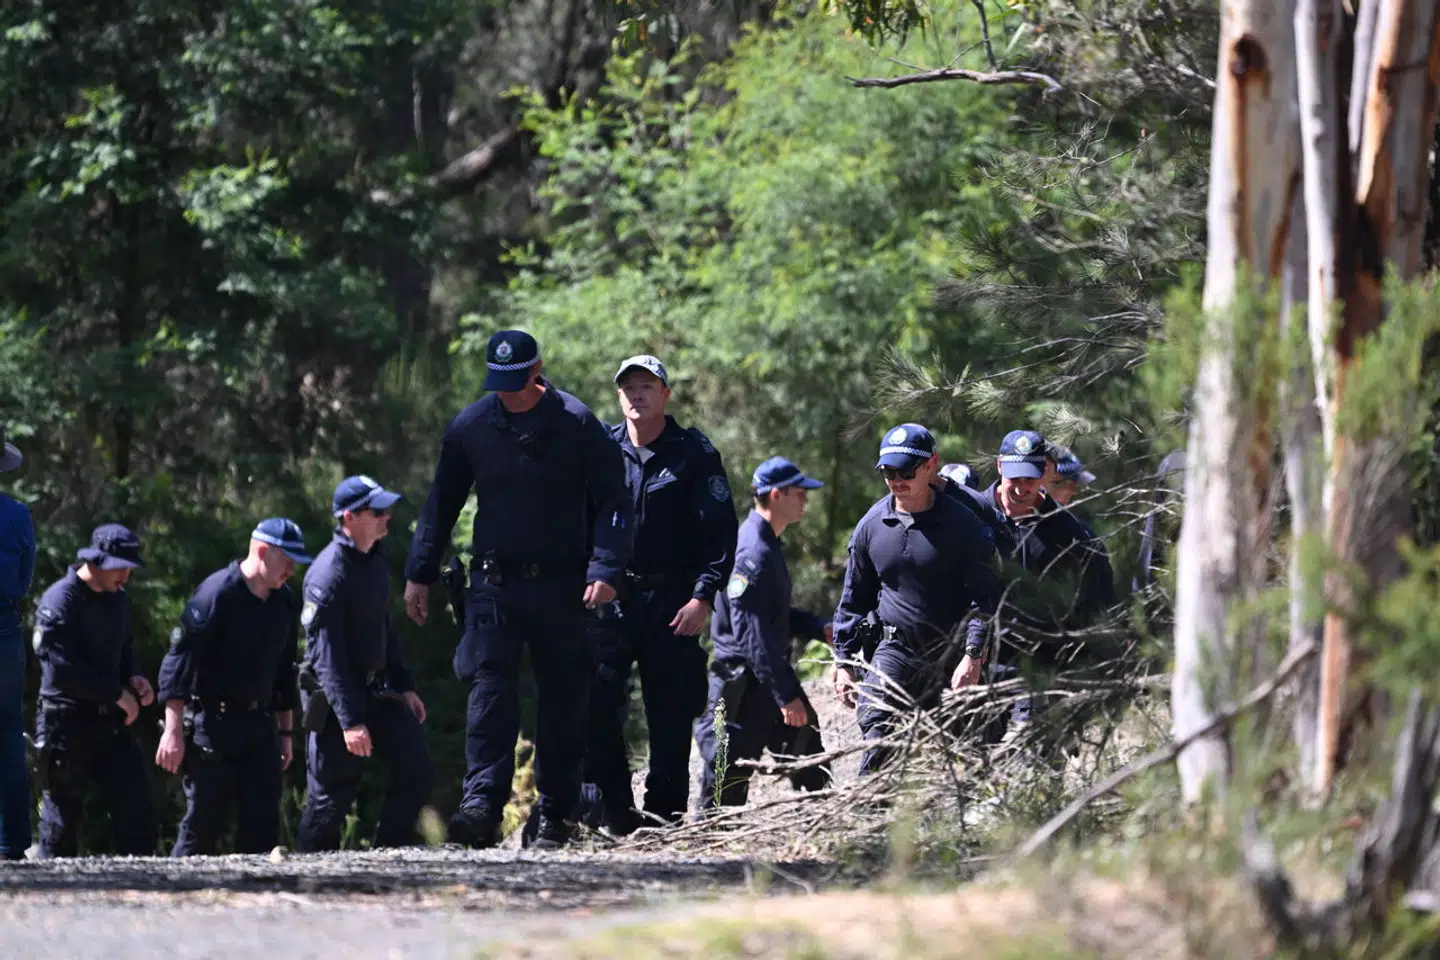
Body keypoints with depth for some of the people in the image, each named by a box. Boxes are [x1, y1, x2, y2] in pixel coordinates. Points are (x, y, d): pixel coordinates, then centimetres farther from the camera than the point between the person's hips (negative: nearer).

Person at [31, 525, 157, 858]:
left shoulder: (118, 599, 12)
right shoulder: (59, 601, -13)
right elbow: (62, 669, -20)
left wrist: (135, 678, 2)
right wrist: (117, 693, -17)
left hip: (112, 720, 7)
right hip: (67, 725, -7)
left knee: (136, 805, -1)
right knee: (62, 815, 0)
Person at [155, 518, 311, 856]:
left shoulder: (284, 601, 10)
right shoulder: (218, 594, -13)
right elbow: (178, 660, -16)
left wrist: (285, 731, 21)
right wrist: (174, 730, -21)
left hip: (260, 725, 7)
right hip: (213, 724, -7)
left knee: (262, 824, 1)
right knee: (202, 826, -3)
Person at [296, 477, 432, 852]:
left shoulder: (376, 560, 8)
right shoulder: (328, 575, -20)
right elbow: (326, 654, -24)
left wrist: (404, 686, 17)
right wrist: (350, 722, -27)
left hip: (376, 691, 8)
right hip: (337, 698, -8)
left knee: (415, 767, -2)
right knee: (332, 794, -3)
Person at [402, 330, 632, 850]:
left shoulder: (578, 425, -5)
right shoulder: (471, 426, 3)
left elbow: (612, 502, -4)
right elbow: (440, 504, 14)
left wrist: (605, 571, -16)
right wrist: (419, 574, 12)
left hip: (562, 587, -1)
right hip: (494, 584, 1)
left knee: (563, 700, 3)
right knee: (489, 691, -12)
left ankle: (555, 816, 10)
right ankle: (481, 803, -21)